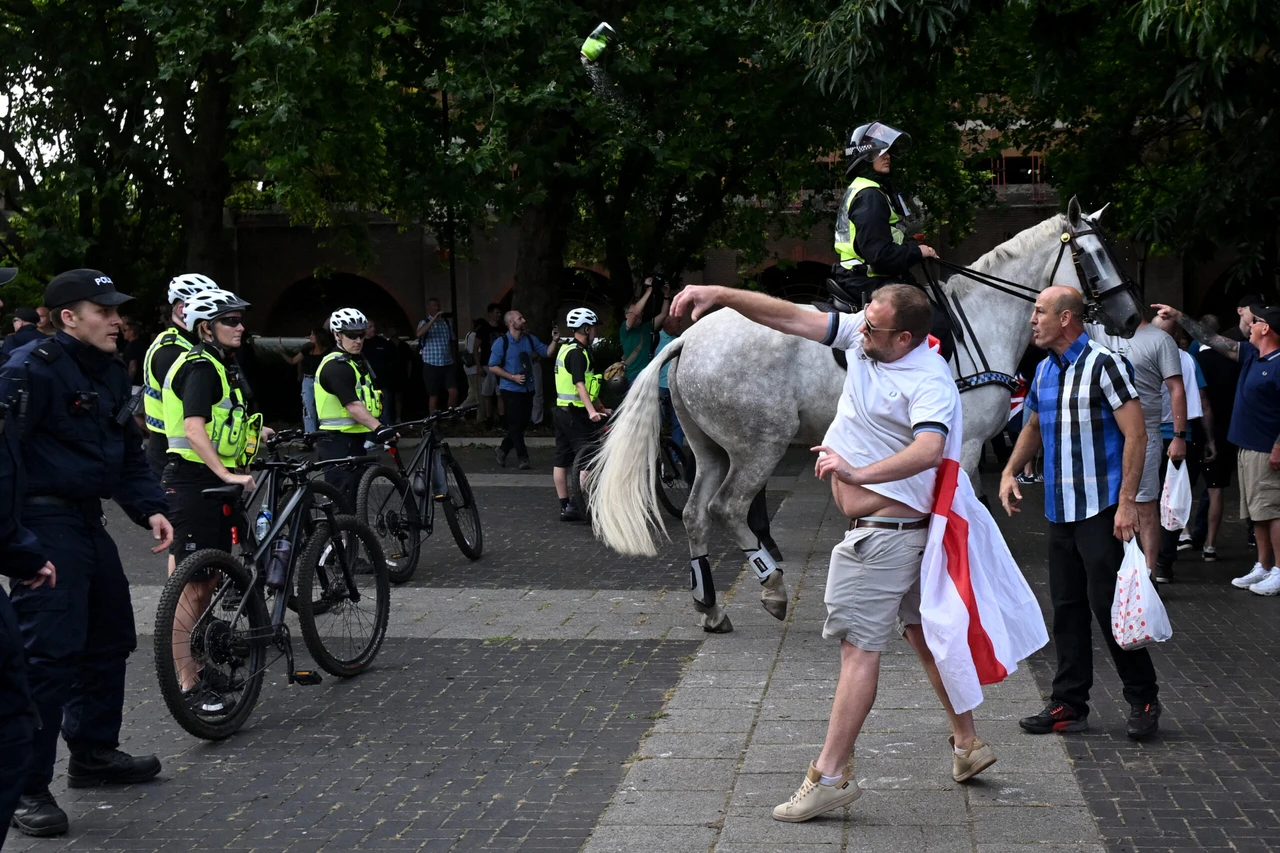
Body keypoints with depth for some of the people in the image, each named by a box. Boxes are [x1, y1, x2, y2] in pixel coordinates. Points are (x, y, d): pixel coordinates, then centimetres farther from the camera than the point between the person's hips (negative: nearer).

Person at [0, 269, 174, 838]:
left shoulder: (109, 374, 14)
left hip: (87, 520, 10)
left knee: (110, 638, 18)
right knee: (49, 652, -12)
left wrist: (149, 508, 8)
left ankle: (94, 753, 35)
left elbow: (128, 451, 23)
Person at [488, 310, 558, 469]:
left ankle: (502, 450, 26)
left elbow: (548, 353, 6)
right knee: (516, 424, -4)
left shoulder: (530, 339, 6)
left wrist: (554, 340, -13)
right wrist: (513, 377, -17)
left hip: (528, 389, 6)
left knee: (523, 424, 10)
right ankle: (523, 458, 3)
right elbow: (493, 367, -10)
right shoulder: (502, 342, -10)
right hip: (511, 389, -6)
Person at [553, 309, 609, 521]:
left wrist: (600, 407, 25)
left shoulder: (566, 349, 17)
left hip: (562, 410, 10)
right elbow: (580, 385, -26)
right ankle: (576, 504, -10)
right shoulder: (577, 352, -15)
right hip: (575, 413, -10)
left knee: (562, 460, 9)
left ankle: (565, 506, 14)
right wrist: (591, 410, -35)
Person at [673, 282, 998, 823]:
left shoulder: (929, 383, -23)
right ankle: (968, 744, 29)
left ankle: (830, 775, -3)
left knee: (859, 646, -7)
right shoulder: (861, 337, 2)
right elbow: (791, 318, 3)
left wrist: (858, 472, -50)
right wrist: (721, 295, -3)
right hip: (900, 531, 10)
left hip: (882, 533, -10)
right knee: (924, 633, 17)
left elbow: (928, 450, -39)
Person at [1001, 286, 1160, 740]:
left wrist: (1127, 503, -19)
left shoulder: (1104, 365, -11)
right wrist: (1010, 471, 10)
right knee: (1066, 609, 10)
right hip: (1059, 511, 8)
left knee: (1107, 604, -6)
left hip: (1101, 511, -7)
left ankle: (1143, 700, 8)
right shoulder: (1044, 370, 13)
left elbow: (1136, 434, -14)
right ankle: (1069, 704, 17)